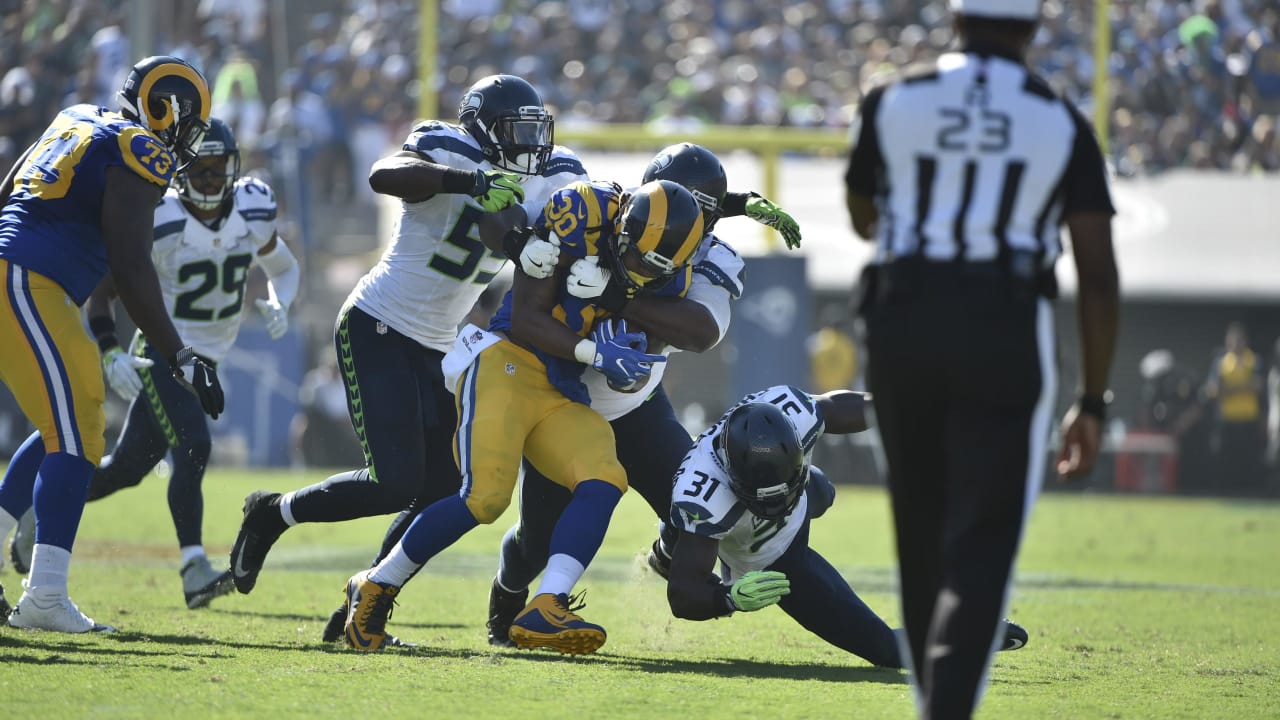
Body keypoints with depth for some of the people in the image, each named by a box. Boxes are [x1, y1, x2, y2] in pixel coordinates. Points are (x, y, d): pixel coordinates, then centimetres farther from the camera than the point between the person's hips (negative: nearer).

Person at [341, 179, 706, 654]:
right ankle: (376, 587, 0)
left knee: (604, 482, -19)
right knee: (486, 496, -19)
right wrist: (595, 352, -23)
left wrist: (627, 366, -13)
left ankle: (543, 612, -27)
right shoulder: (583, 213, -15)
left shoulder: (668, 275, 3)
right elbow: (525, 319, -13)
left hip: (562, 399, 6)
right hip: (509, 365, -6)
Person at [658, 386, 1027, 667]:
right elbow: (683, 594, -46)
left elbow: (839, 407, -13)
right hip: (771, 560, -5)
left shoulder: (787, 410, -37)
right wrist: (730, 598, -65)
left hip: (801, 508, 5)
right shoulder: (704, 498, -48)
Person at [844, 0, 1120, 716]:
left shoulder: (893, 102, 5)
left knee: (924, 535, 17)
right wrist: (1093, 402, 5)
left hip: (903, 320, 2)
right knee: (980, 549, -5)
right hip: (1006, 332, -2)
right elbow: (1098, 274, -1)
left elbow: (865, 219, 22)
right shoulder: (1061, 123, 3)